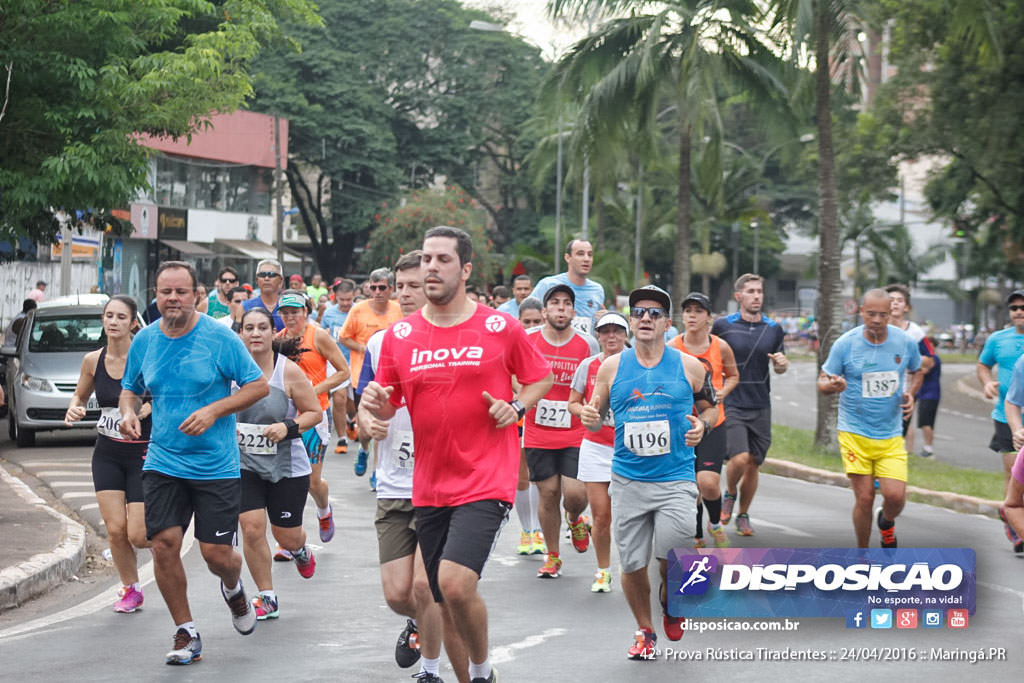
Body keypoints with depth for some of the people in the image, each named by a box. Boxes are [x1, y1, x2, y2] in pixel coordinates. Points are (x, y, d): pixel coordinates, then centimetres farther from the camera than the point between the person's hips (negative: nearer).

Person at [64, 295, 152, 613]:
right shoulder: (93, 360, 1)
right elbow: (80, 395, 17)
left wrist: (149, 405, -24)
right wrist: (73, 409, -4)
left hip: (143, 454, -4)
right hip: (107, 454, 4)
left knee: (138, 535, -7)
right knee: (115, 528, -4)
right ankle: (131, 590, 17)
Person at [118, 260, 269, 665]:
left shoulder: (219, 338, -9)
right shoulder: (144, 340, 3)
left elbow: (259, 386, -5)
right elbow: (130, 388, 18)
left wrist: (214, 410, -17)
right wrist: (128, 412, -5)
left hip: (216, 465, -3)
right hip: (162, 463, 3)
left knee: (217, 552, -3)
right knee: (164, 543, -8)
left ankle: (233, 588, 36)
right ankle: (186, 634, 9)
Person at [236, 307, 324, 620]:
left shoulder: (289, 371, -11)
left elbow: (315, 413, -5)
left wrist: (288, 427, -21)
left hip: (287, 465, -1)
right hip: (244, 464, 1)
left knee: (287, 536, 8)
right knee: (252, 530, -10)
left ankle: (300, 551, 48)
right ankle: (267, 598, 8)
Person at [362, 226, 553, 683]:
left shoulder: (501, 328, -3)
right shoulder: (399, 336, 5)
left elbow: (540, 378, 12)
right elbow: (387, 406, 12)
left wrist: (516, 408, -7)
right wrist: (376, 403, -11)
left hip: (486, 483, -4)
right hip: (429, 487, 4)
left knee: (456, 582, -22)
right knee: (447, 604, 11)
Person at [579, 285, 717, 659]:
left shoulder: (689, 366, 1)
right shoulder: (612, 367, 3)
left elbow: (710, 407, 14)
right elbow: (597, 414, 12)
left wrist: (702, 425, -8)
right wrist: (590, 419, -11)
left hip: (676, 479, -2)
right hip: (628, 480, 2)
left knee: (671, 555, -15)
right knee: (632, 563, 5)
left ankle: (671, 600, 20)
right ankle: (644, 630, 28)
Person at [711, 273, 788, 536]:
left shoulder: (774, 329, 6)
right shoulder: (723, 326, -3)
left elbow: (779, 367, 16)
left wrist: (781, 364, -7)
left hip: (760, 406, 3)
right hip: (731, 404, -3)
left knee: (753, 464, 6)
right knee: (740, 458, -18)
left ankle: (743, 515, 24)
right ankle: (729, 495, 12)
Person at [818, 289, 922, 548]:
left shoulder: (906, 342, -1)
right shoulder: (845, 344, -7)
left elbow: (916, 371, 19)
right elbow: (822, 382, 1)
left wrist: (910, 394, -1)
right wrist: (832, 385, -23)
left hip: (891, 435, 2)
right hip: (854, 432, -1)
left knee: (895, 495, -11)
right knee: (864, 498, -4)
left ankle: (886, 522, 25)